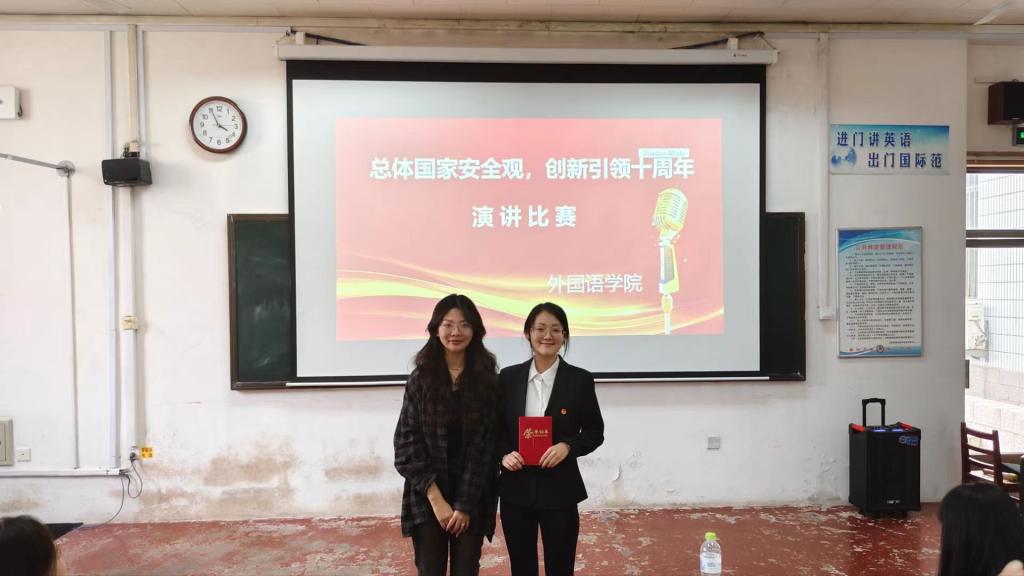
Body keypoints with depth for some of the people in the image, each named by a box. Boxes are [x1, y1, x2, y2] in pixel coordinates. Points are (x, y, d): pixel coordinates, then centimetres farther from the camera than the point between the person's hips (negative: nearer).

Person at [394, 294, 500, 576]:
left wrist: (465, 504, -9)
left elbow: (487, 444, -3)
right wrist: (436, 498, -11)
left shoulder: (488, 380, 0)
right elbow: (406, 441, -4)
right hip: (427, 497, 0)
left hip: (473, 498, 0)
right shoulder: (420, 378, 0)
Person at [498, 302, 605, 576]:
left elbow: (595, 432, 1)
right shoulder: (508, 377, 1)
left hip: (559, 490, -2)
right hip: (515, 489, 2)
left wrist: (568, 446, -17)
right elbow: (496, 428, 7)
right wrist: (503, 454, -12)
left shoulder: (580, 380, -5)